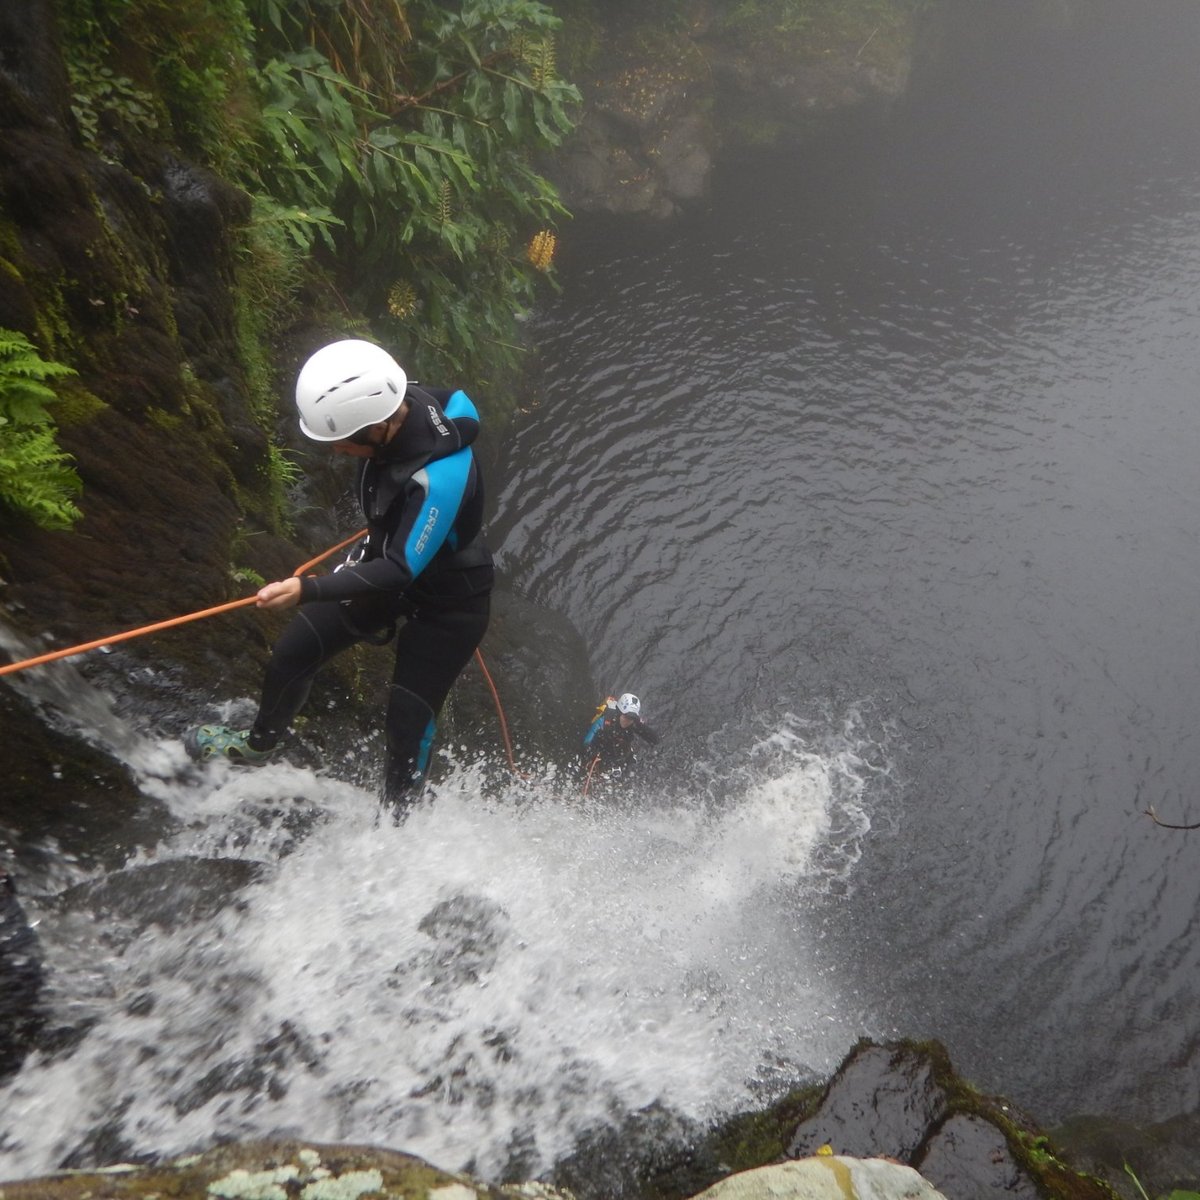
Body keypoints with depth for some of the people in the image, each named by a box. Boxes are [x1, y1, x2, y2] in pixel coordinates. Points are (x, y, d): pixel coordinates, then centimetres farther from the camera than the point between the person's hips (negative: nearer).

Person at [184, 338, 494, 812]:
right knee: (293, 651, 13)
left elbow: (400, 572, -36)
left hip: (446, 597, -8)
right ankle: (258, 743, 42)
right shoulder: (404, 401, -19)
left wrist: (309, 589, -45)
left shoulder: (440, 478, -41)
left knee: (410, 716, -2)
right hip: (388, 558, 8)